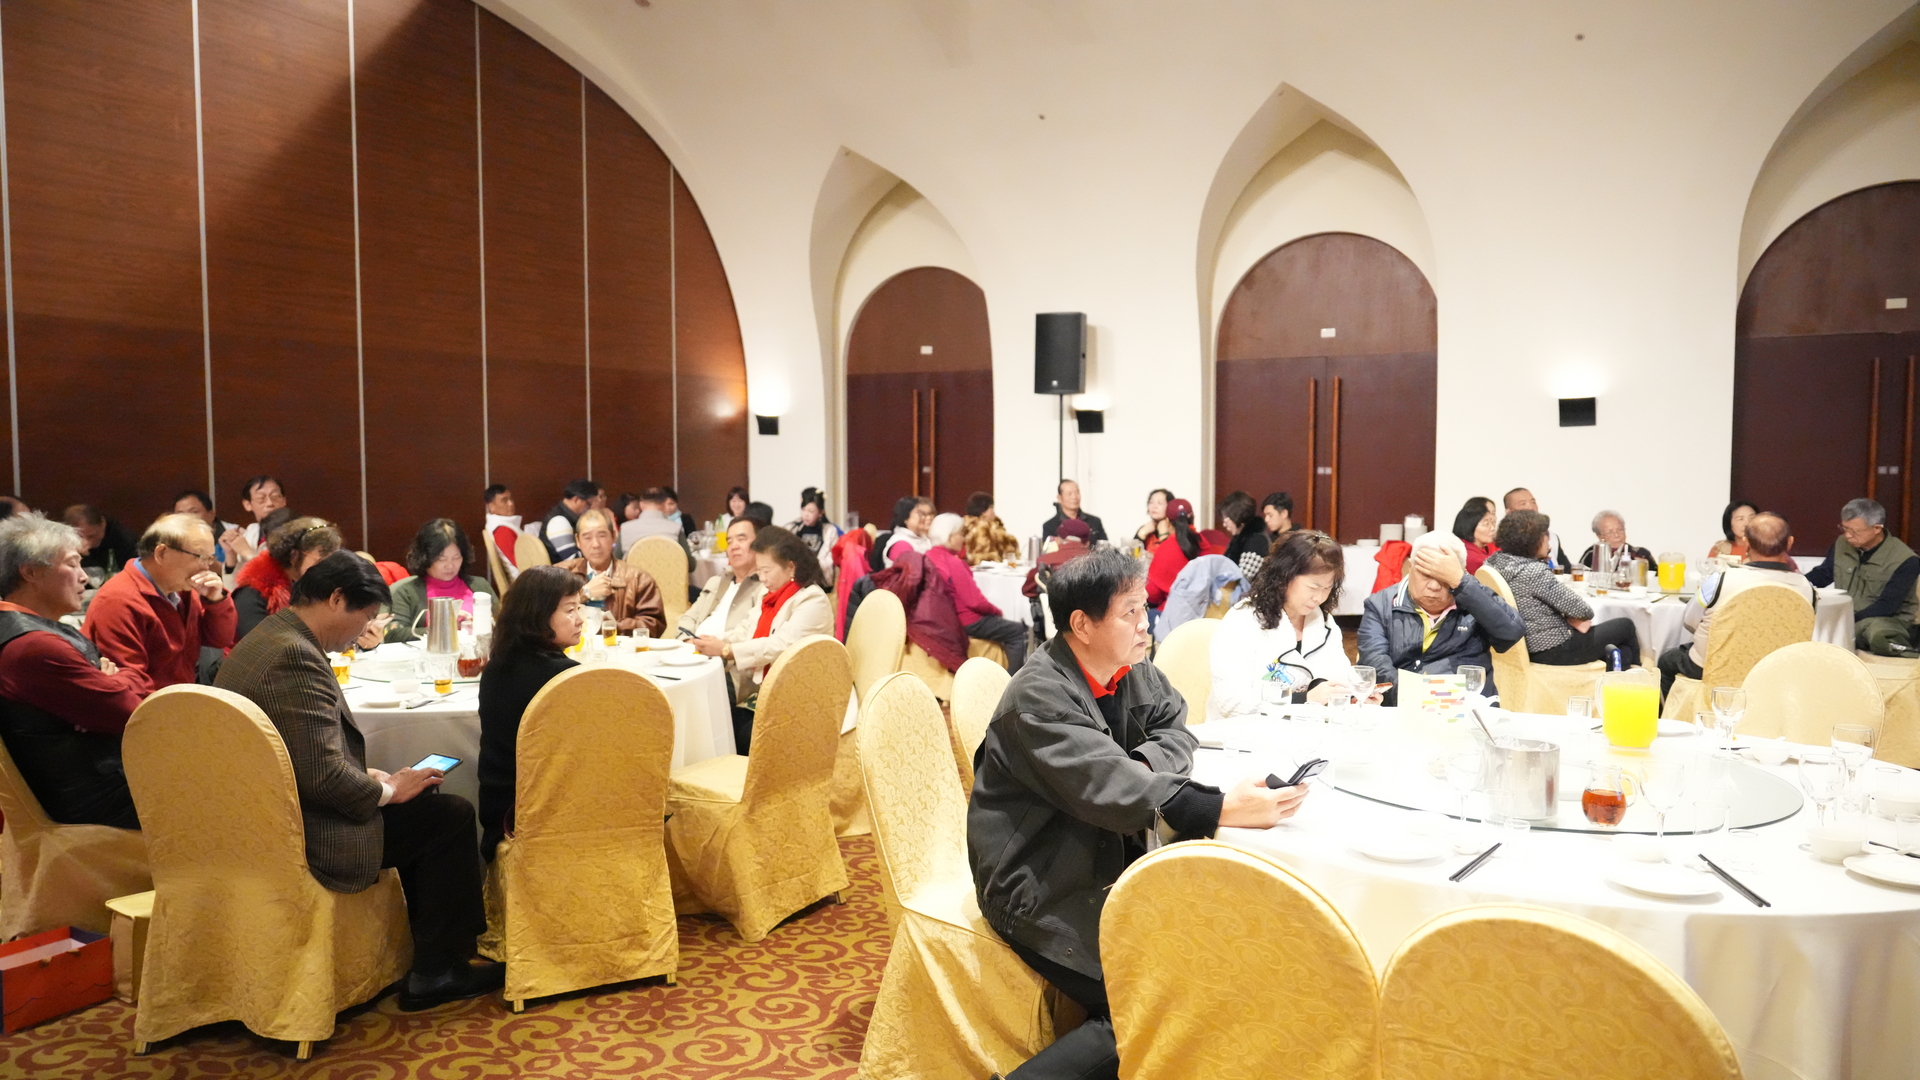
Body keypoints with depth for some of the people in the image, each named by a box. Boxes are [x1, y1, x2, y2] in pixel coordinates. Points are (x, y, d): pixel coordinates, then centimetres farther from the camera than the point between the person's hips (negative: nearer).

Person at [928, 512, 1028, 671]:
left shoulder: (928, 558, 4)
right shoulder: (954, 563, -22)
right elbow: (976, 601, -24)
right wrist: (998, 611, -5)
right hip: (967, 622, -10)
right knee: (1018, 631, -3)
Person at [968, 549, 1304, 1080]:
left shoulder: (1132, 671, 3)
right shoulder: (1039, 696, -22)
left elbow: (1176, 731, 9)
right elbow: (1105, 788, -31)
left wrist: (1144, 767, -14)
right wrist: (1222, 809, -38)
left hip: (1112, 865, 8)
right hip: (1041, 891, -8)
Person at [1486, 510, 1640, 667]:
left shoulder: (1496, 562, -1)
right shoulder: (1534, 572, -26)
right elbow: (1581, 610, -19)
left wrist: (1571, 617, -1)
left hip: (1529, 647, 8)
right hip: (1555, 649, -8)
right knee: (1626, 625, 20)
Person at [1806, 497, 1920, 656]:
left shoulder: (1905, 560, -13)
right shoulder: (1842, 544, 3)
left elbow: (1886, 607, -19)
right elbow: (1822, 574, 15)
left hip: (1887, 620, -7)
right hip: (1842, 617, 7)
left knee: (1879, 633, -43)